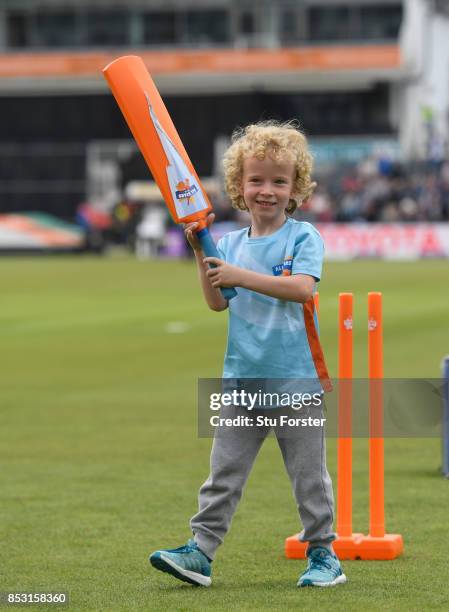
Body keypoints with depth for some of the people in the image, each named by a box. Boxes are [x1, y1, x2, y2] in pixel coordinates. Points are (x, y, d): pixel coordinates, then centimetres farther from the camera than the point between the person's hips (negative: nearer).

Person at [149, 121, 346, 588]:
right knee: (224, 471, 3)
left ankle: (323, 554, 14)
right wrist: (201, 254, -7)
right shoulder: (231, 244, 10)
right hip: (241, 379, 4)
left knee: (309, 474, 4)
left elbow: (302, 287, -21)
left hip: (296, 378, -4)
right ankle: (201, 552, 3)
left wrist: (242, 276, -26)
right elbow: (217, 302, 3)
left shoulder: (303, 237, -4)